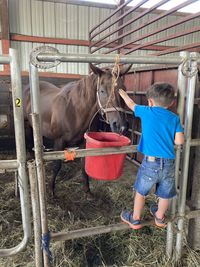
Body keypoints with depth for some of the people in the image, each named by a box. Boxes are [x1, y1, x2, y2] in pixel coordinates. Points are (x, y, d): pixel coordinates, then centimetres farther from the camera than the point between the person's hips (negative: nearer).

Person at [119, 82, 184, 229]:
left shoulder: (147, 112, -2)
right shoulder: (174, 118, 2)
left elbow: (132, 105, 16)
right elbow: (179, 141, -2)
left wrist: (123, 94, 35)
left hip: (151, 162, -2)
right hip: (169, 163, 3)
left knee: (141, 191, 18)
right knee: (165, 194, 21)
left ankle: (135, 219, 33)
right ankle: (160, 217, 43)